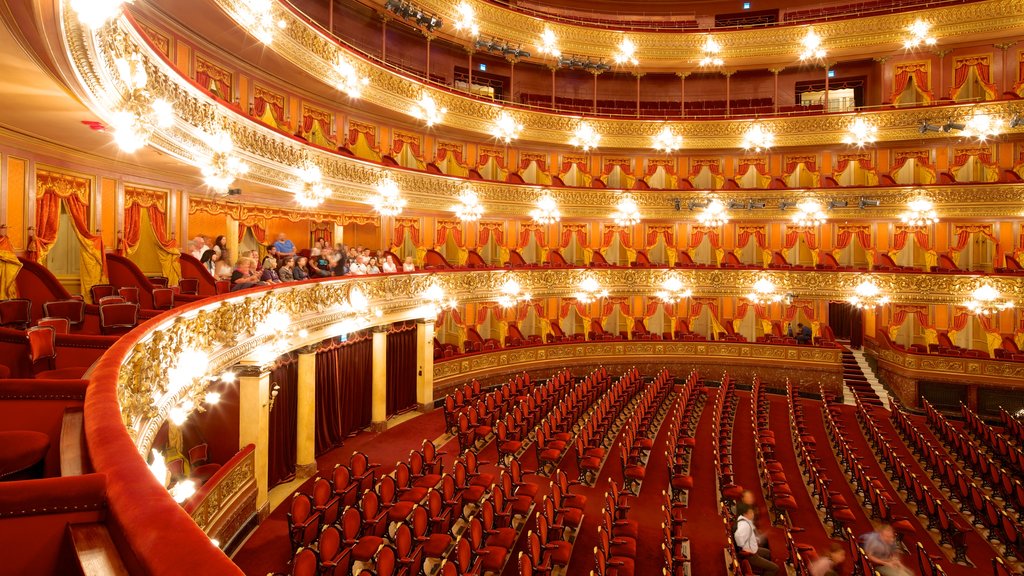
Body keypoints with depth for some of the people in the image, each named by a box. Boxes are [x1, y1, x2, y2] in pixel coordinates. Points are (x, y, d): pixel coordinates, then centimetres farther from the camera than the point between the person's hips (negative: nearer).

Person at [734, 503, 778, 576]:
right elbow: (738, 535, -50)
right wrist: (742, 547, -31)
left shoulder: (741, 519, -3)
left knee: (767, 553, 34)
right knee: (775, 568, -5)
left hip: (751, 550, 10)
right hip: (749, 555, -10)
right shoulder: (745, 524, -33)